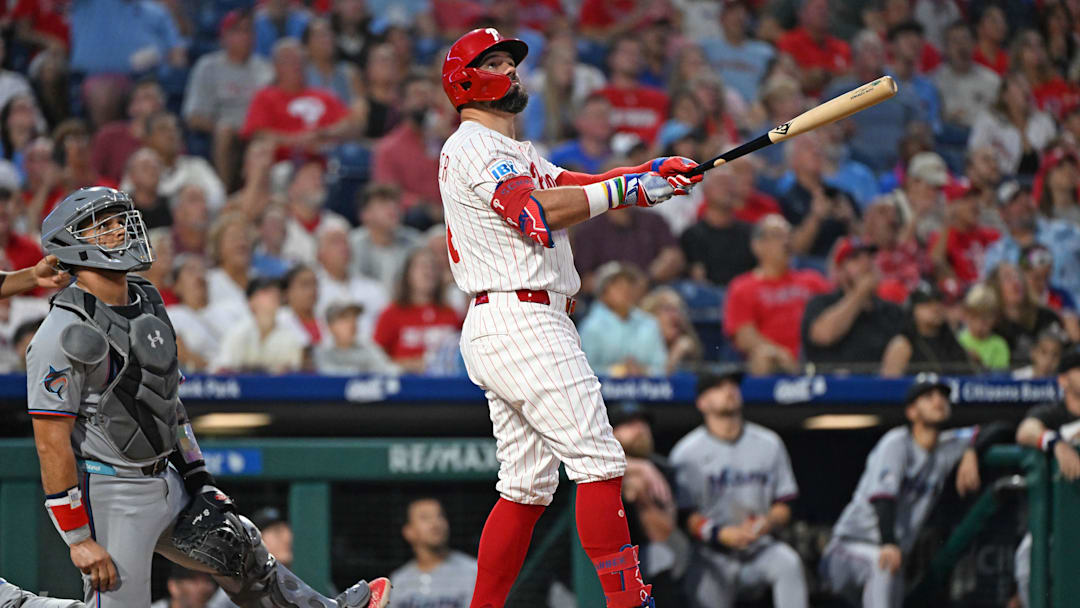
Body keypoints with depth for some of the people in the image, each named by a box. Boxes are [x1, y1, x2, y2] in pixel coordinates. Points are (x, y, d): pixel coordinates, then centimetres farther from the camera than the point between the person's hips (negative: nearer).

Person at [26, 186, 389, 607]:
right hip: (109, 495, -9)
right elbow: (52, 443, -21)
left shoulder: (147, 306, 8)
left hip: (165, 485, 9)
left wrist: (198, 481, 17)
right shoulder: (65, 334, -20)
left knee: (241, 552, 24)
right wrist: (78, 538, -22)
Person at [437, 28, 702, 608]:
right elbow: (539, 210, -21)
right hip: (520, 318, -11)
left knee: (527, 485, 10)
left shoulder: (516, 153, 26)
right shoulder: (474, 147, -7)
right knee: (599, 460, -13)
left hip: (495, 330, 11)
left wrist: (650, 172, -1)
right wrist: (628, 188, -18)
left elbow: (569, 186, 14)